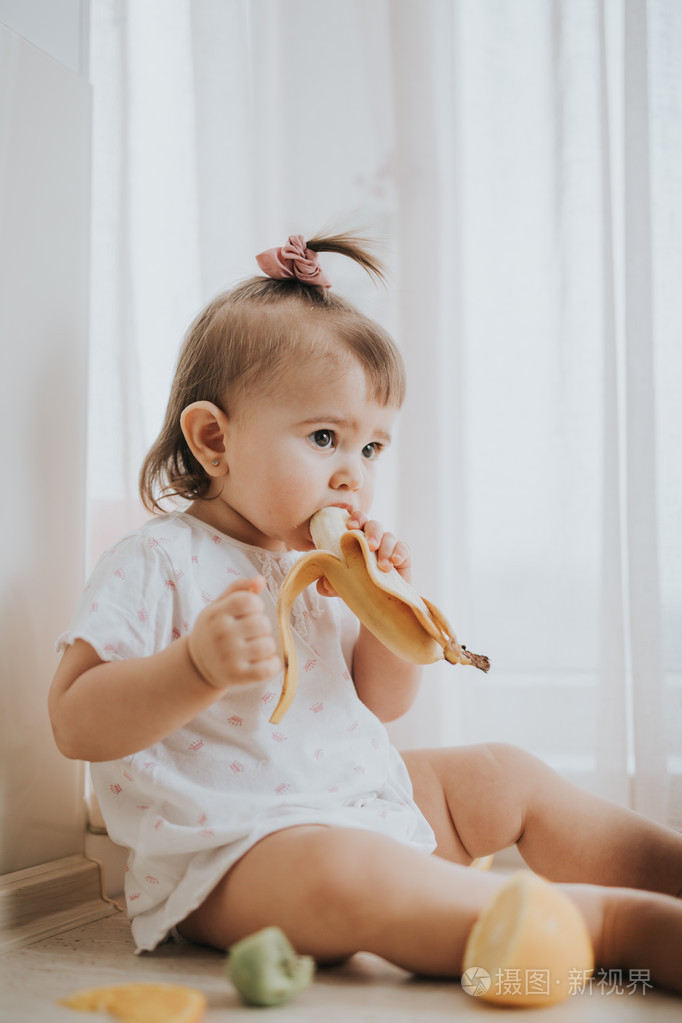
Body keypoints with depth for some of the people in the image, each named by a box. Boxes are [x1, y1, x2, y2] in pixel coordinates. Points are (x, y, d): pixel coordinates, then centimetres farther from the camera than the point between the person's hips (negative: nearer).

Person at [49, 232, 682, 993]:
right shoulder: (155, 563, -12)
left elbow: (382, 702, 15)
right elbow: (75, 723, -18)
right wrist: (199, 666, -34)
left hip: (364, 800, 9)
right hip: (229, 849, -9)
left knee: (505, 774, 9)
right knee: (341, 871, -37)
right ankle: (615, 921, -37)